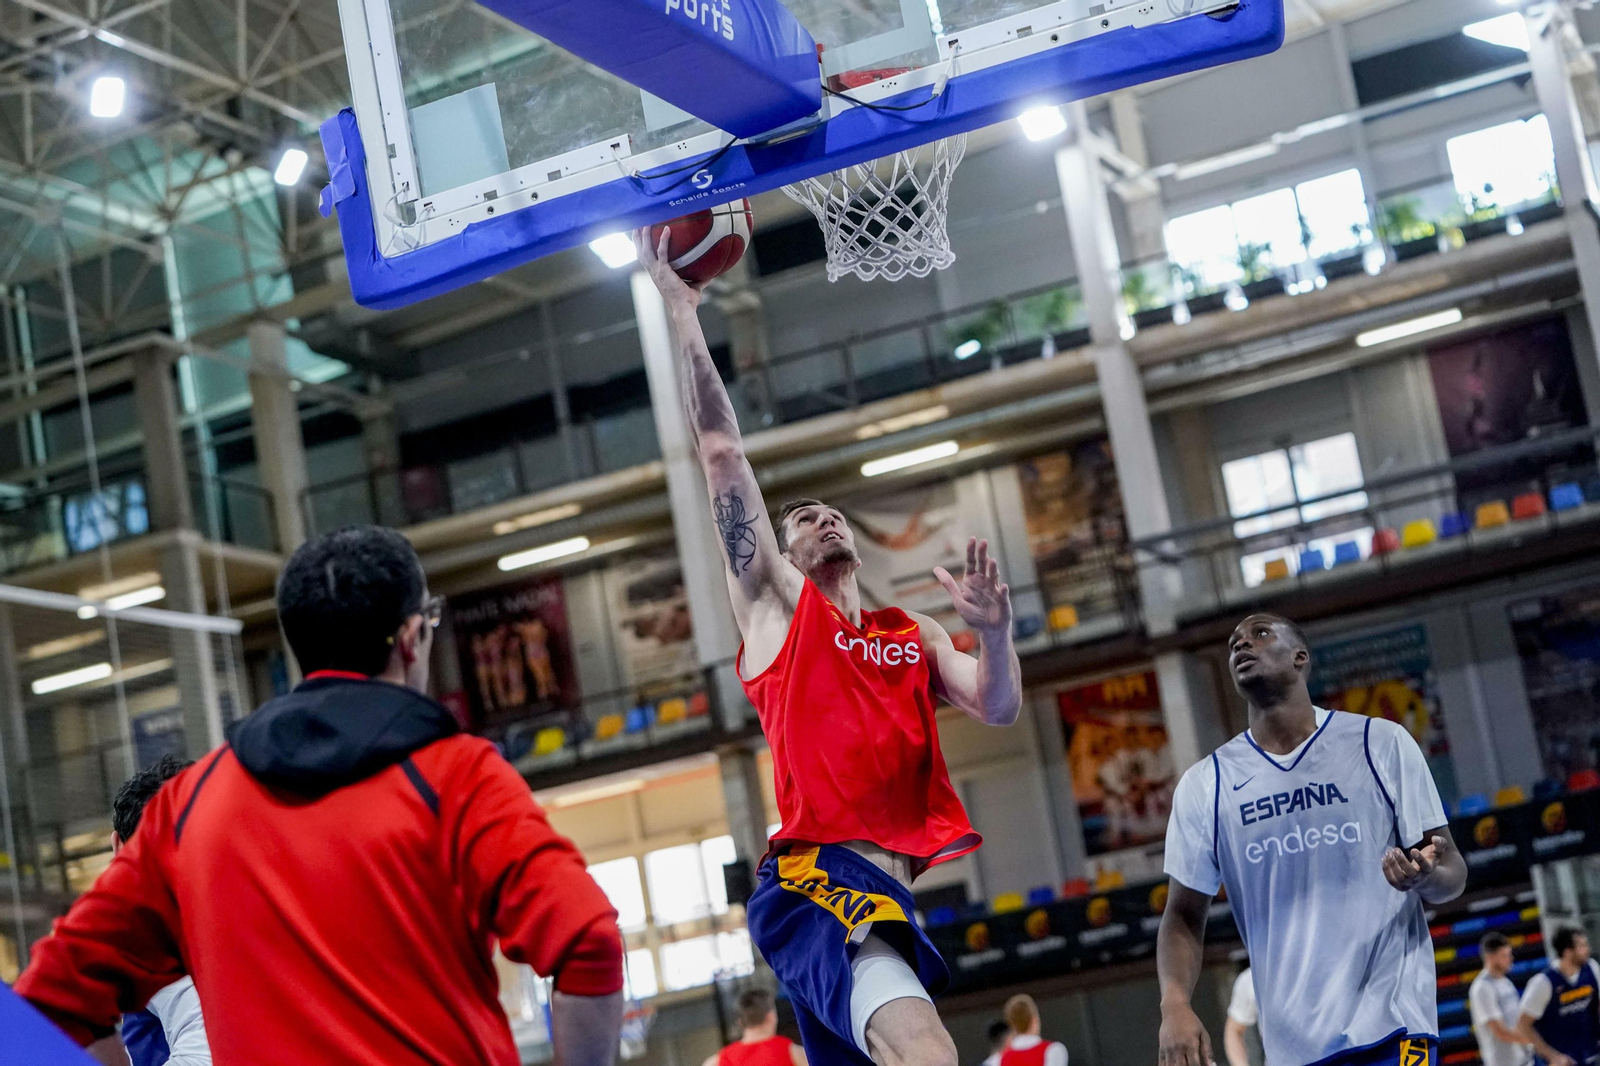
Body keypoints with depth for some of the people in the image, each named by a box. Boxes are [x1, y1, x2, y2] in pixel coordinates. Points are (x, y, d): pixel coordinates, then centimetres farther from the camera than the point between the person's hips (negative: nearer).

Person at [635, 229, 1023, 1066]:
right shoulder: (775, 603, 12)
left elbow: (996, 709, 13)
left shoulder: (911, 635, 27)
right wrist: (681, 310, 7)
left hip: (884, 887, 7)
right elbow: (719, 448, 8)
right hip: (815, 878, -7)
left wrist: (993, 632, -7)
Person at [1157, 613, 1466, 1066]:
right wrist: (1175, 1006, -8)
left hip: (1393, 1025, -2)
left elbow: (1453, 871, 4)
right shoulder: (1204, 785, 7)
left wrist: (1425, 875, -20)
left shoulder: (1381, 743, 2)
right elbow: (1184, 915, 10)